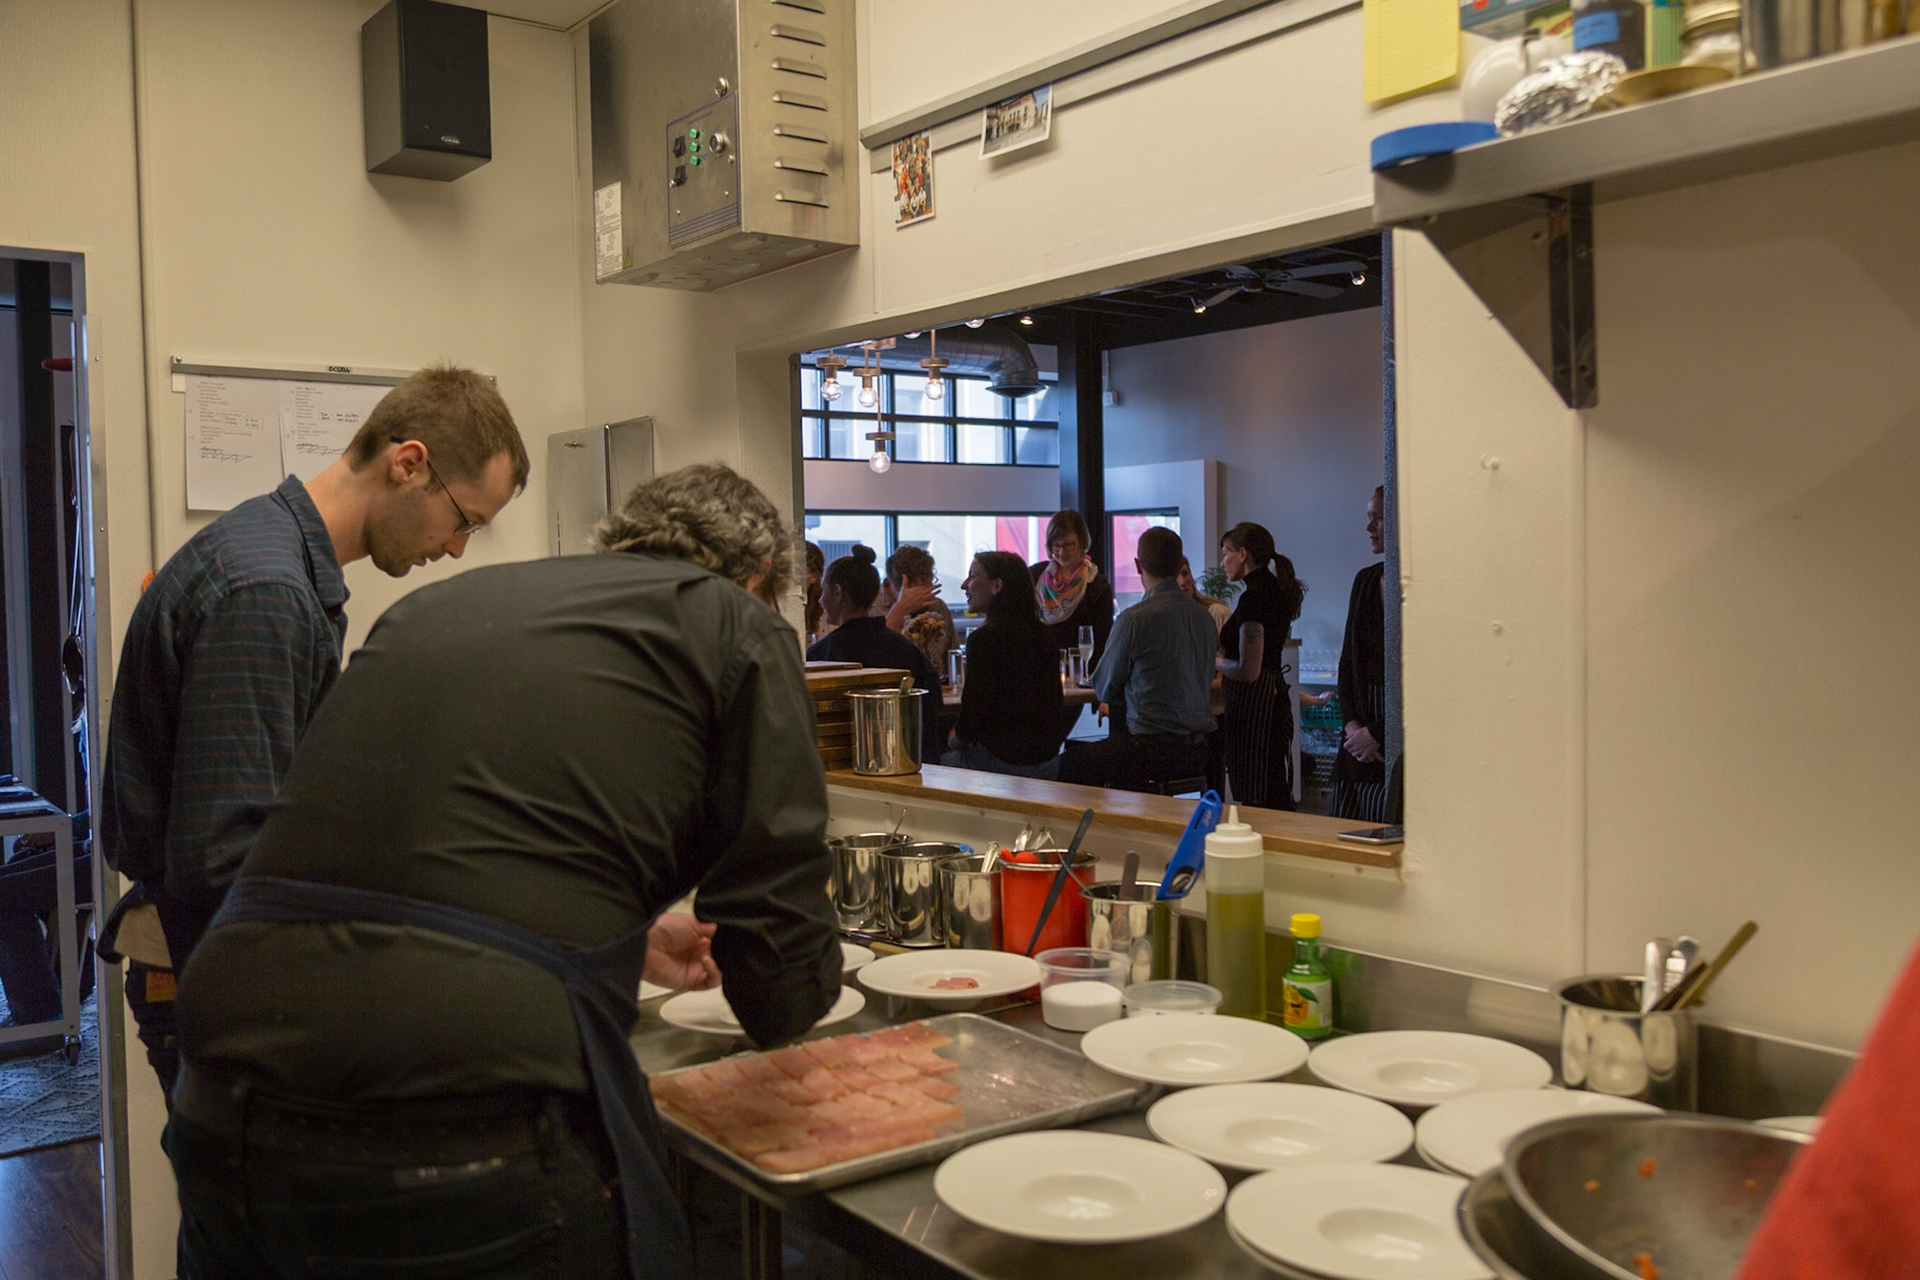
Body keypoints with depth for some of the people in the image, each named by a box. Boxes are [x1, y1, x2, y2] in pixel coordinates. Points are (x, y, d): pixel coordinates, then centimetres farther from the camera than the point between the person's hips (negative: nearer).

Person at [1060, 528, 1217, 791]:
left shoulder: (1134, 619, -15)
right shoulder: (1204, 618, 6)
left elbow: (1104, 687, -2)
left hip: (1154, 750, -8)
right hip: (1198, 752, 8)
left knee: (1069, 764, 4)